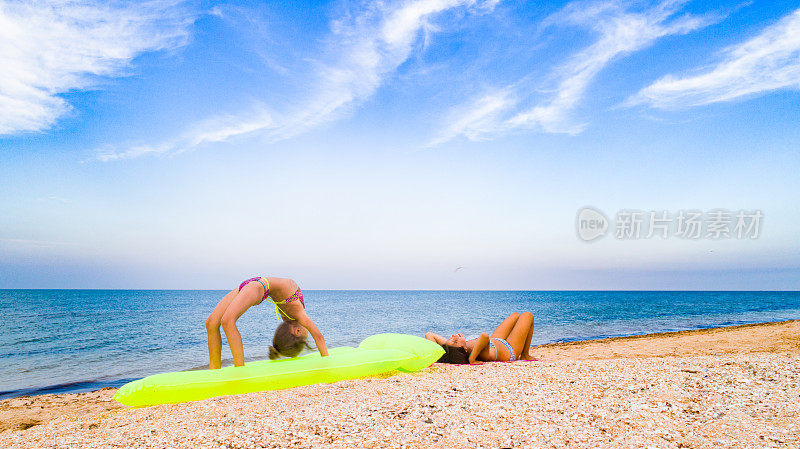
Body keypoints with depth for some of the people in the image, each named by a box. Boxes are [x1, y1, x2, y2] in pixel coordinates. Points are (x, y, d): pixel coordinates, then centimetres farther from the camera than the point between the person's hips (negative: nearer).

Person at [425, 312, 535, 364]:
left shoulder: (450, 350, -32)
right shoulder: (482, 353, -50)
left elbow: (429, 335, -31)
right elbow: (484, 336, -72)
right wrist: (471, 359, -63)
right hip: (510, 351, -6)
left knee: (516, 315, 28)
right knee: (528, 315, 12)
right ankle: (525, 356, 27)